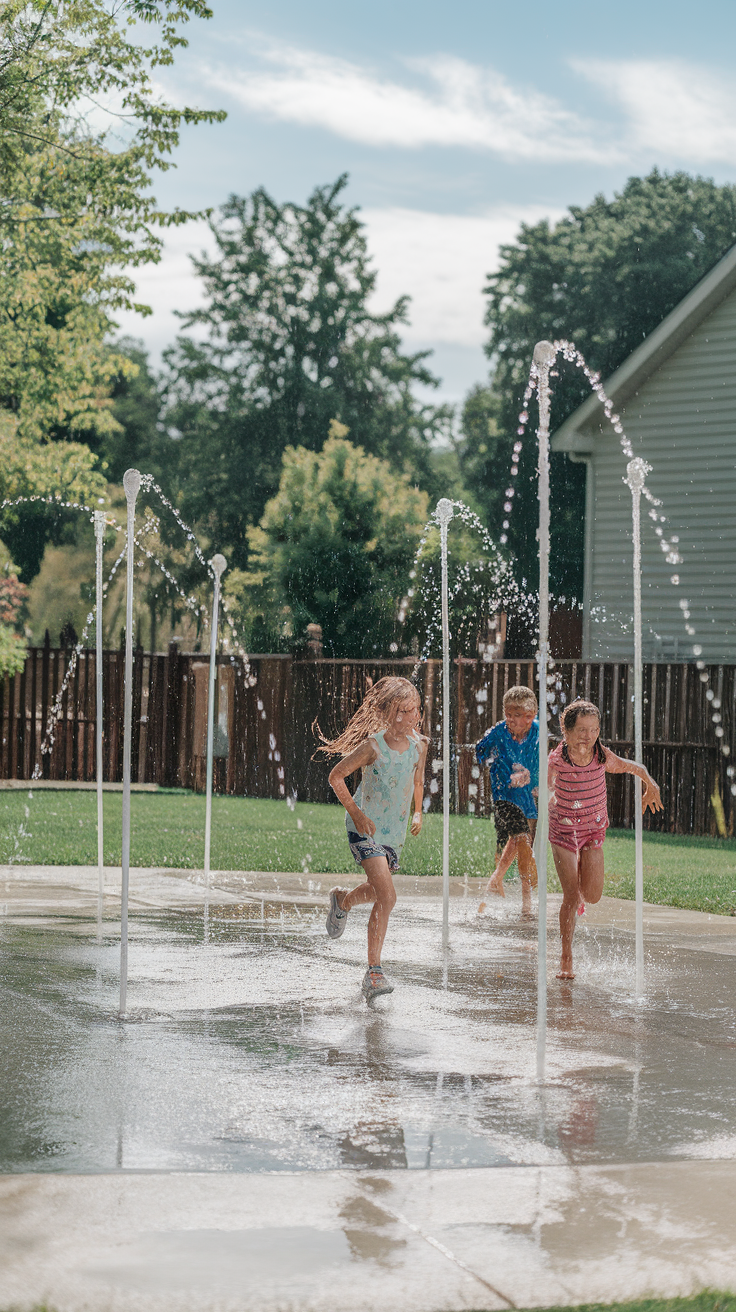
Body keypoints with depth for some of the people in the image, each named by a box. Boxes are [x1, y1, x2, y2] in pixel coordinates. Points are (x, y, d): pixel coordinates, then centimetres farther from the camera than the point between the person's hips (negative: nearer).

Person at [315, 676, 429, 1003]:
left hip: (395, 830, 6)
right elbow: (336, 776, -10)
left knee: (378, 890, 23)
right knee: (387, 896, -19)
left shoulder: (419, 744, -4)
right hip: (367, 827, -6)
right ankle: (374, 973, -15)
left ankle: (343, 900, 58)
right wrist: (356, 814, -14)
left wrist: (418, 812, 12)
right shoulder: (373, 746, -20)